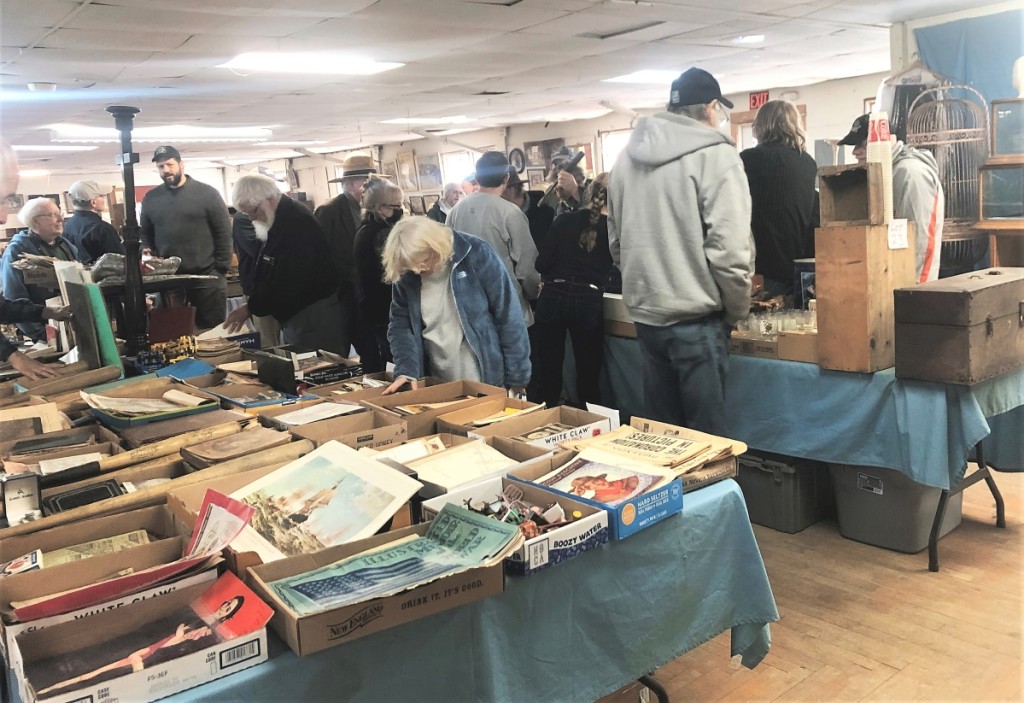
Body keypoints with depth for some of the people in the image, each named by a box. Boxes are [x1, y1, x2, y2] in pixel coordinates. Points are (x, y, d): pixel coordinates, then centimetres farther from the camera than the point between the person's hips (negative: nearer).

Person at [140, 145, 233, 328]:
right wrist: (146, 250, -3)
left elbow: (223, 233, -2)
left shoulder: (207, 193, -1)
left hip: (206, 277, -3)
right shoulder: (151, 198, 10)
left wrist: (220, 270, -6)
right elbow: (144, 232, 19)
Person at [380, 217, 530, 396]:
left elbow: (508, 316, -11)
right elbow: (400, 324, 4)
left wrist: (517, 377, -8)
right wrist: (405, 371, -12)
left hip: (486, 382, -3)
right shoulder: (405, 274, -4)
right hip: (436, 386, 3)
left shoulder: (476, 254, -14)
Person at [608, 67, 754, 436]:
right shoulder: (716, 156, -11)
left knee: (660, 429, 17)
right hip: (695, 317, -6)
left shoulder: (627, 157, 9)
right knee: (707, 433, 4)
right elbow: (728, 249, -17)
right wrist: (738, 309, -2)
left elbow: (616, 241, 14)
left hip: (644, 313, 7)